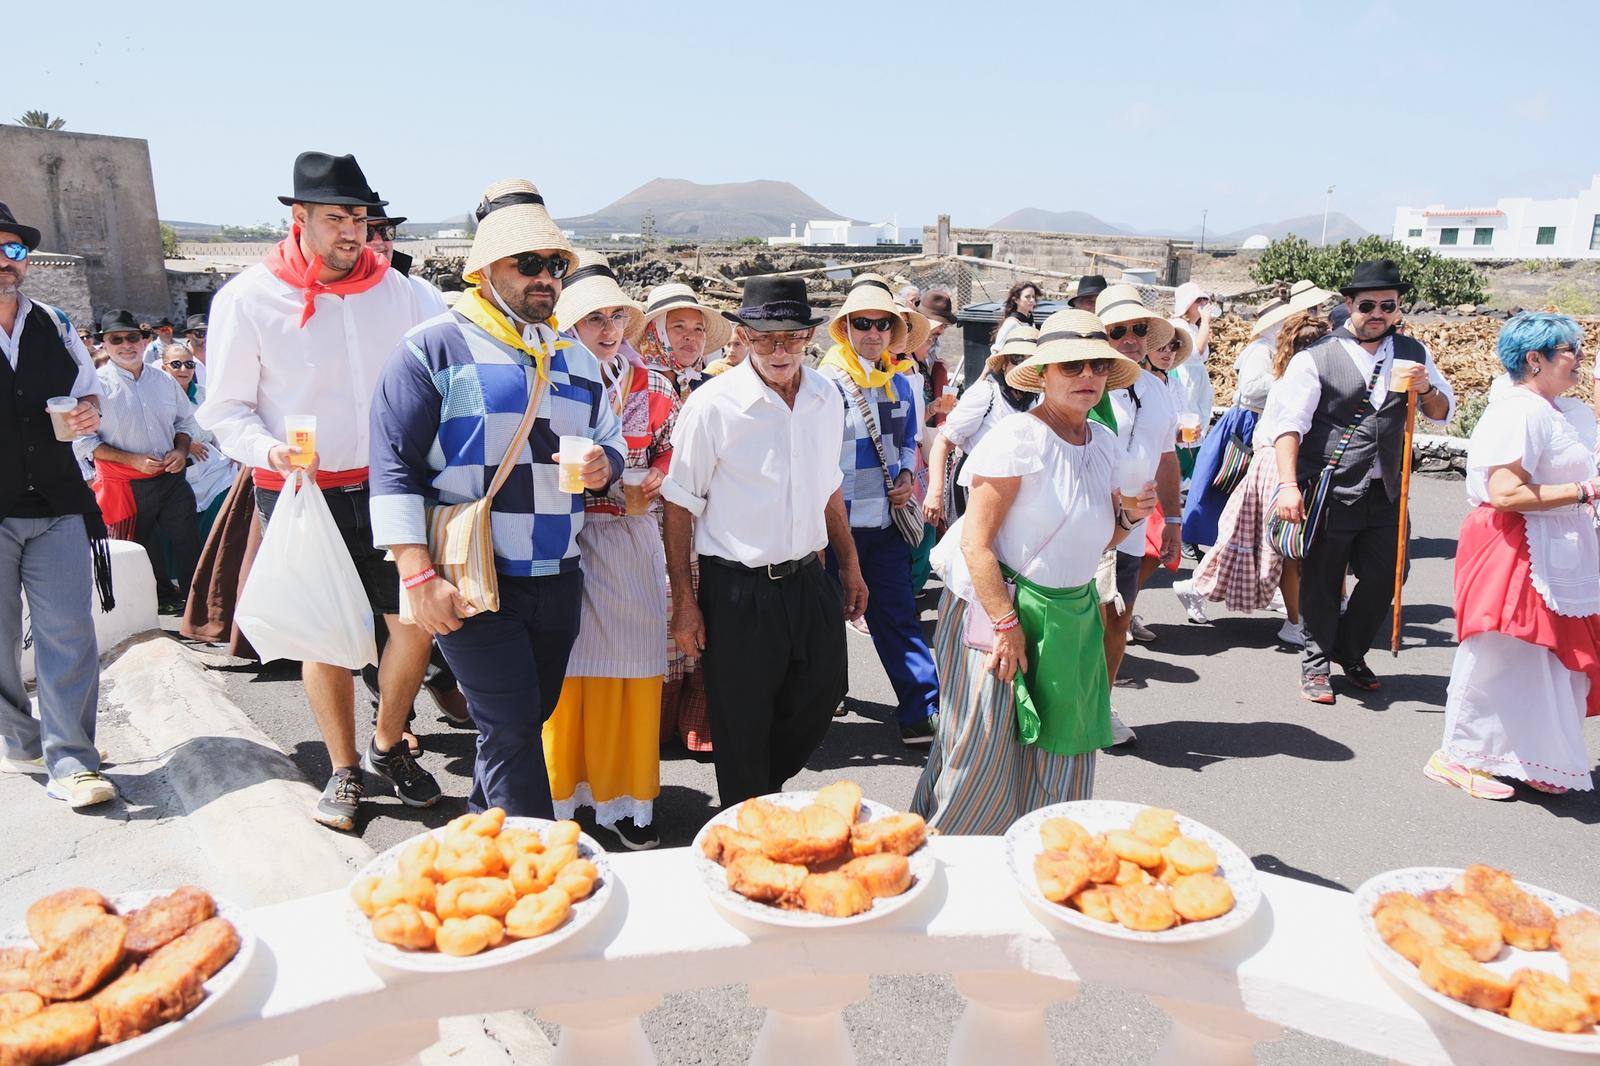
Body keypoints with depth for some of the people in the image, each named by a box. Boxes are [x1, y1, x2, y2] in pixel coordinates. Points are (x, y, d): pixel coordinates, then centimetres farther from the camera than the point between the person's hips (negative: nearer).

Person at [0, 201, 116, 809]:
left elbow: (87, 391, 23)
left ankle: (71, 762, 1)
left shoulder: (55, 326, 12)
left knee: (69, 632, -3)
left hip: (56, 507, 3)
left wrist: (89, 410, 1)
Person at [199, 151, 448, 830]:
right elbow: (225, 409, -2)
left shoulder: (395, 290, 1)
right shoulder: (249, 298, -6)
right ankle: (344, 770, 27)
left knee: (415, 621, 1)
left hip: (385, 483, 2)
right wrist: (267, 449, -21)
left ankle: (388, 747, 26)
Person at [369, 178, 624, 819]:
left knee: (530, 720, 16)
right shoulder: (434, 349, -5)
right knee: (511, 729, -7)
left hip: (558, 580, 7)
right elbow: (394, 464, -10)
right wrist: (419, 576, -17)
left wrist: (603, 464, -3)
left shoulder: (576, 359, 14)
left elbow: (609, 438, 23)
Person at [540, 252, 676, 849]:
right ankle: (563, 794, 21)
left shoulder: (652, 388, 7)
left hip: (634, 539, 3)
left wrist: (658, 479, -3)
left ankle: (626, 798, 21)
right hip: (566, 541, -3)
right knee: (568, 667, 3)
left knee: (633, 665, 7)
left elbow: (671, 453, 16)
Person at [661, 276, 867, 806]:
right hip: (738, 589, -5)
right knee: (742, 727, 7)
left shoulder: (826, 398, 3)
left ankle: (766, 789, 43)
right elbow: (680, 504, -9)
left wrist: (850, 564, 18)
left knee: (821, 698, 16)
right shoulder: (712, 404, -13)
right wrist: (684, 599, -9)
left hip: (809, 579, 5)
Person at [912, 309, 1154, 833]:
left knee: (1059, 761, 14)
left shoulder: (1104, 442, 8)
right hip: (1001, 606, -7)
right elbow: (975, 541, -19)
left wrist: (1128, 517, -1)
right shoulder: (1019, 436, -15)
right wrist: (1006, 623, -22)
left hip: (1073, 616, 8)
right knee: (985, 755, 1)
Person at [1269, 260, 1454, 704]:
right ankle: (1316, 664, 22)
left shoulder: (1412, 353, 11)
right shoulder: (1317, 357, -5)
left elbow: (1443, 412, 18)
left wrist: (1427, 389, -5)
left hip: (1384, 494, 5)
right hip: (1330, 494, -4)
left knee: (1383, 578, 8)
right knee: (1322, 584, 5)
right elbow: (1289, 423, -12)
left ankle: (1349, 653, 32)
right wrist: (1289, 484, -23)